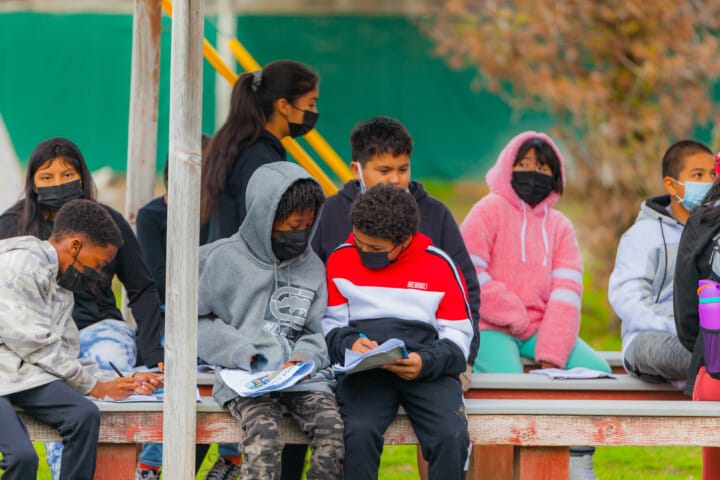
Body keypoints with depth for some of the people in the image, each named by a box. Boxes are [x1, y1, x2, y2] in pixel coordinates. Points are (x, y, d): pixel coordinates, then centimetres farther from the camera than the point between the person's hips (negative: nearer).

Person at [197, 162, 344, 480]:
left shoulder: (311, 266, 15)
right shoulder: (222, 259, 5)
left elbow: (317, 332, 17)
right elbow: (198, 320, 6)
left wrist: (305, 356, -6)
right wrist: (242, 353, -8)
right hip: (243, 378, -3)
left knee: (331, 427, -25)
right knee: (261, 430, -33)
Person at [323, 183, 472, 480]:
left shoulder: (439, 265, 8)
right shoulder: (341, 261, 10)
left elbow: (458, 336, 8)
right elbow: (329, 324, 12)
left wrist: (427, 362, -12)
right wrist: (349, 344, -11)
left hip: (428, 368, 0)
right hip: (363, 369, 0)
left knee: (452, 436, -28)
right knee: (360, 432, -32)